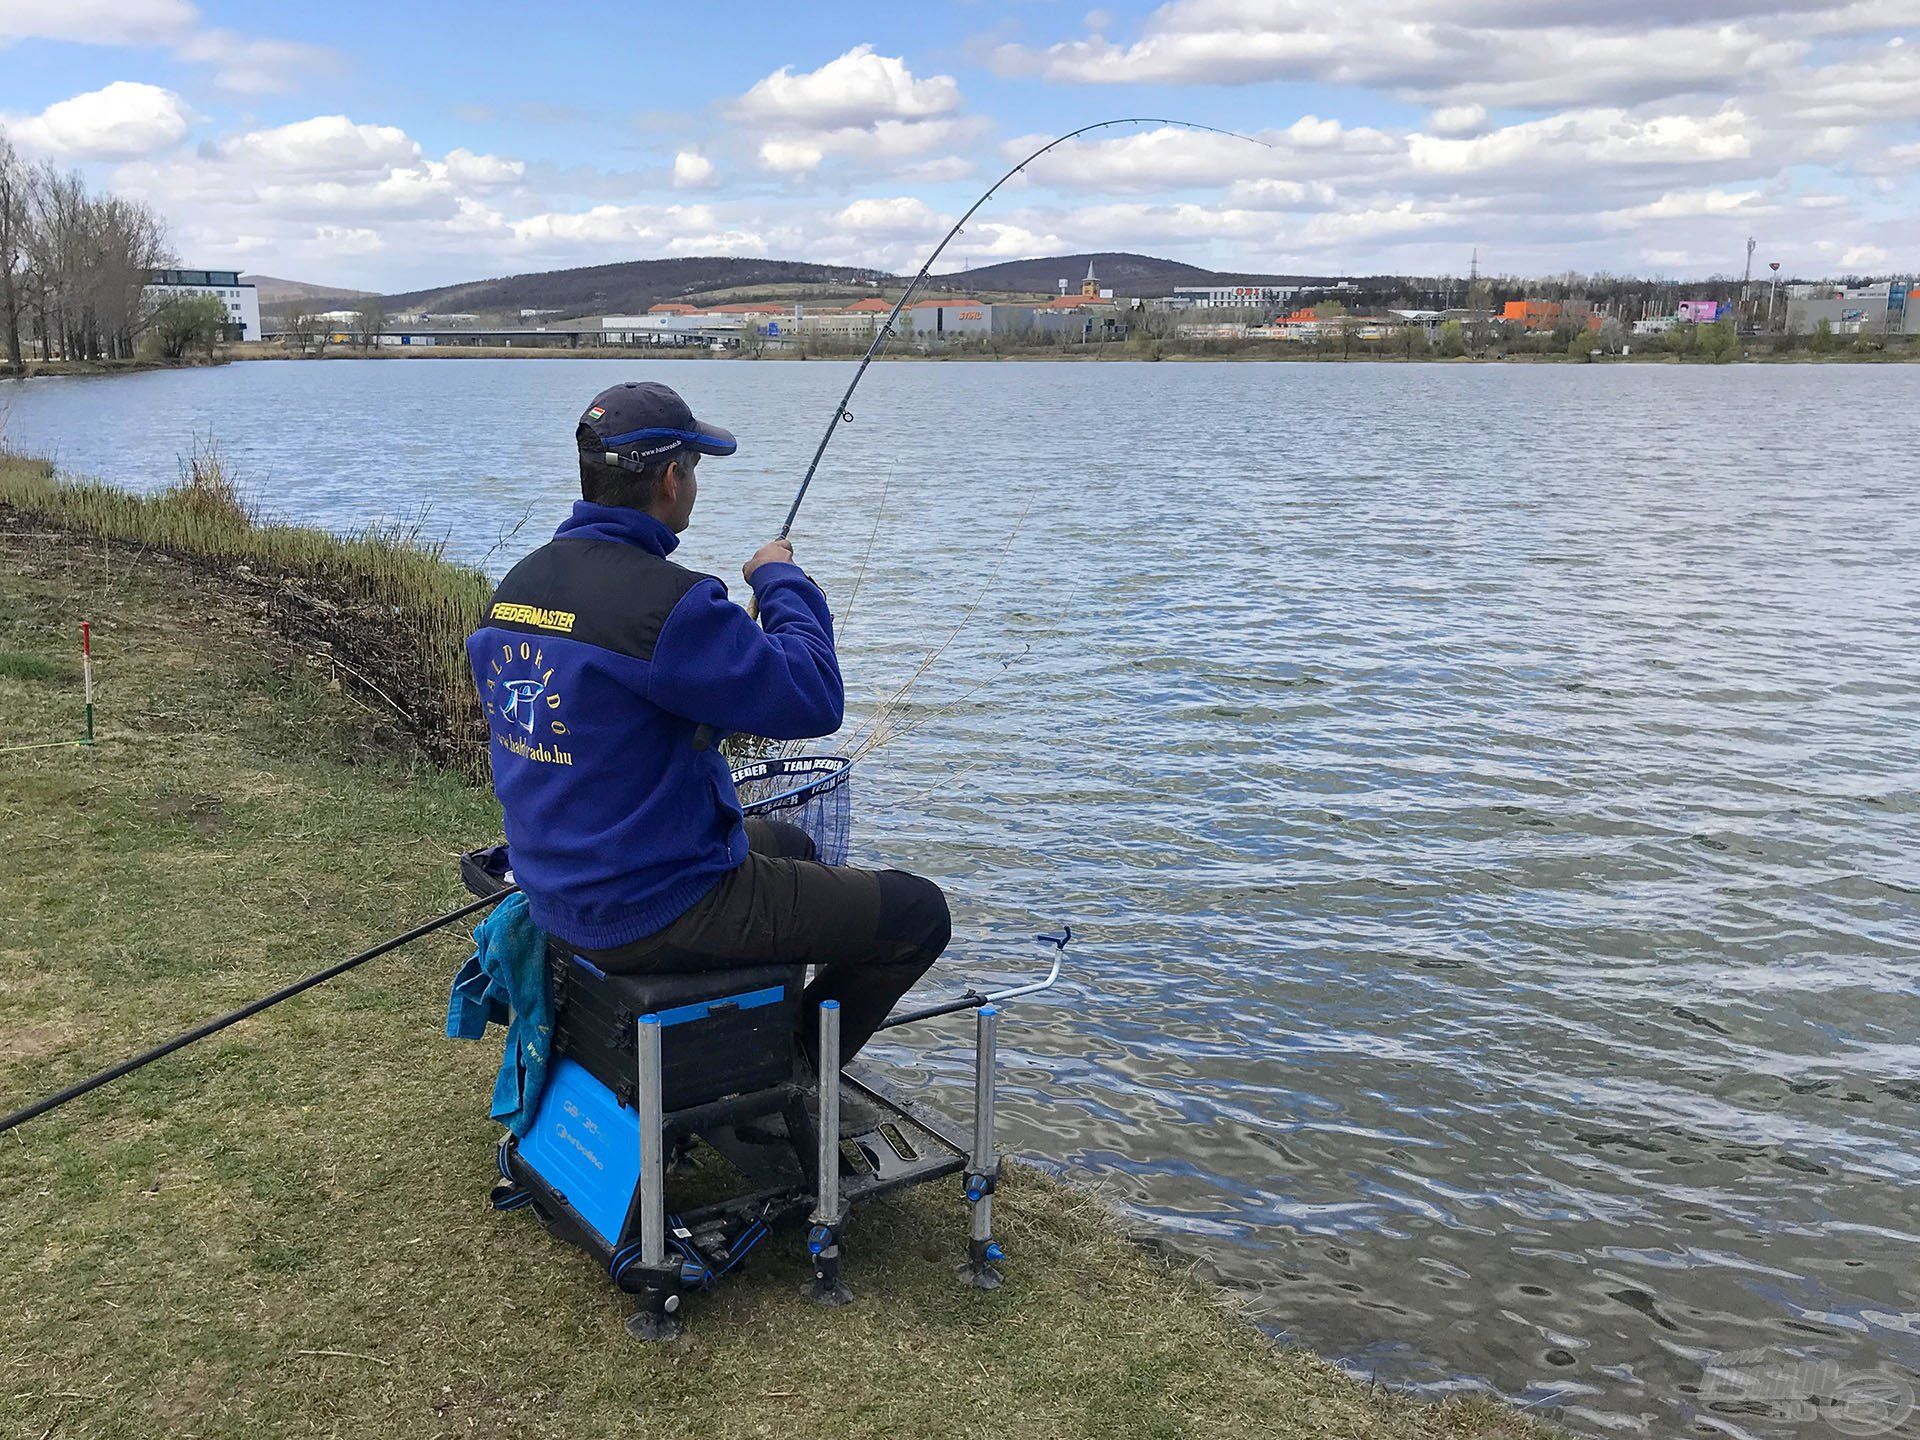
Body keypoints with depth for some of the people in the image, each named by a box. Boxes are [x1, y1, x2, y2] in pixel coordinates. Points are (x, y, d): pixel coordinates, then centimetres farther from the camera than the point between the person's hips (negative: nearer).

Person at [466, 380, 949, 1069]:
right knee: (918, 914, 1)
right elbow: (813, 701, -23)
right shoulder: (664, 600, -27)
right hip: (651, 914, -9)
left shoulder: (519, 582, 3)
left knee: (789, 845, 33)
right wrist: (781, 579, -8)